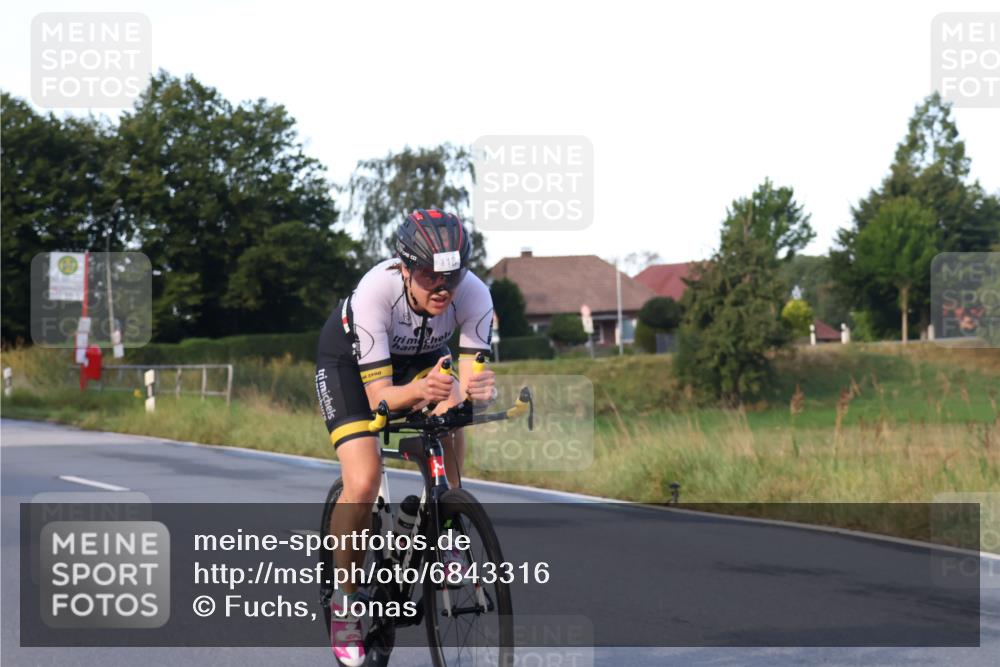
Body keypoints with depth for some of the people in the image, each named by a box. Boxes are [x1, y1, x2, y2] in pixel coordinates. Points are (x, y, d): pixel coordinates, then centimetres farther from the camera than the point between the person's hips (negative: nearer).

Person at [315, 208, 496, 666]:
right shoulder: (374, 293, -39)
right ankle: (345, 597, -1)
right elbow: (379, 395, -38)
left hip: (420, 358, 4)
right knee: (363, 483, -21)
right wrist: (419, 391, -58)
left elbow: (469, 379, -33)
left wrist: (476, 389, -56)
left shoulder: (474, 297, -31)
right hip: (348, 359, -4)